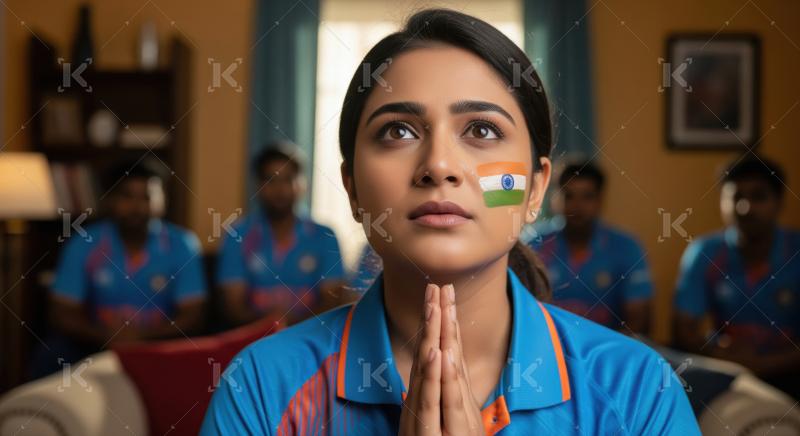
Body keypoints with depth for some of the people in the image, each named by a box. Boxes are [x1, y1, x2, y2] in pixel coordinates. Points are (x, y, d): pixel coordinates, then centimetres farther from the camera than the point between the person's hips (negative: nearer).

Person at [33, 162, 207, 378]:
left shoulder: (181, 245, -5)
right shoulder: (83, 245, -2)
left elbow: (193, 317, -6)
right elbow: (62, 314, -2)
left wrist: (142, 336, -24)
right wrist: (106, 336, -21)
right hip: (97, 346, 1)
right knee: (50, 358, -26)